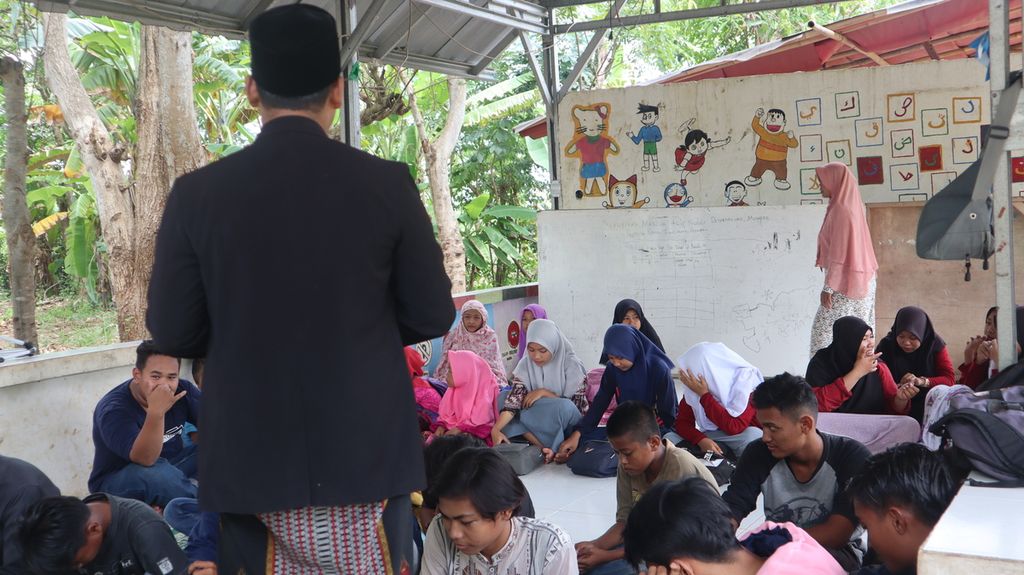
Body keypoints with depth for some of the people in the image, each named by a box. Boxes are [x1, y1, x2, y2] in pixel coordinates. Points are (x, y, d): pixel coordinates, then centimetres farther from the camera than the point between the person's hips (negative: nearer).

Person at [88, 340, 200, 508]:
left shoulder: (183, 390, -5)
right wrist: (156, 412, -48)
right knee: (156, 474, -38)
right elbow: (145, 459, -36)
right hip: (115, 484, -6)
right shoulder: (112, 410, -24)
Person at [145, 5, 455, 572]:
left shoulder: (197, 193, -7)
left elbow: (171, 332, -2)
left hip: (251, 458, 1)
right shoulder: (387, 184, -8)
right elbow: (432, 316, -2)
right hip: (366, 452, 0)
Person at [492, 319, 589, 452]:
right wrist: (496, 429, -34)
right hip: (540, 423, 4)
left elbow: (575, 404, -15)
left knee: (562, 406, -37)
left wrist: (544, 393, -19)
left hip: (568, 424, -4)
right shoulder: (525, 365, -7)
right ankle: (548, 448, -27)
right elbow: (513, 399, -18)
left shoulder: (572, 365, -14)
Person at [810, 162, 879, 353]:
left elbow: (838, 252, -19)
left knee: (825, 330, -9)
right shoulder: (852, 205, 12)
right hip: (861, 280, 9)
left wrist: (828, 287, -18)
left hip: (844, 281, -9)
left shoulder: (840, 209, -16)